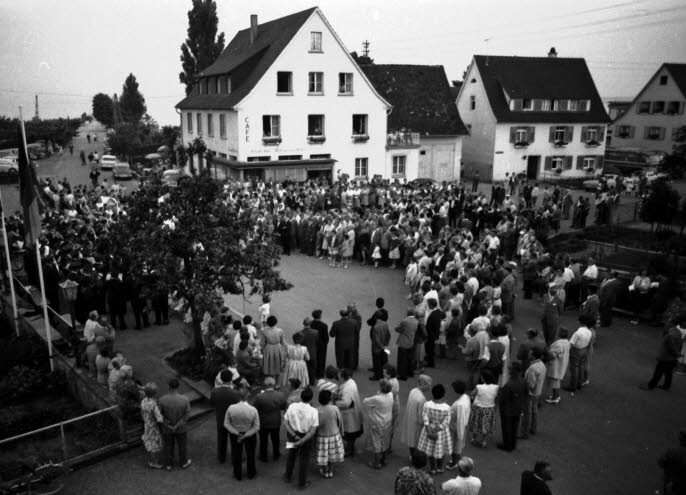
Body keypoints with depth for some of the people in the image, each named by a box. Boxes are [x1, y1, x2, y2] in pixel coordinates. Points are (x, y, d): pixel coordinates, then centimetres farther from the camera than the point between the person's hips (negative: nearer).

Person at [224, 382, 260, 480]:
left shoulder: (231, 408, -24)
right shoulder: (253, 410, -27)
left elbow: (226, 424, -15)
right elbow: (256, 427, -21)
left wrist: (237, 433, -16)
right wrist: (245, 436, -17)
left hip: (235, 434, 1)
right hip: (250, 435, -1)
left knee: (236, 454, 23)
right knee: (250, 454, 24)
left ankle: (238, 475, 43)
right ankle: (251, 474, 45)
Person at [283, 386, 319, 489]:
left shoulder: (292, 406, -21)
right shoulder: (314, 411, -24)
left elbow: (285, 423, -16)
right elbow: (312, 431, -23)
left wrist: (294, 436, -15)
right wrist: (302, 441, -19)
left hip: (292, 435, 2)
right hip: (306, 437, -2)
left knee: (291, 456, 27)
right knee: (304, 460, 19)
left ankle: (288, 477, 47)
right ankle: (302, 483, 33)